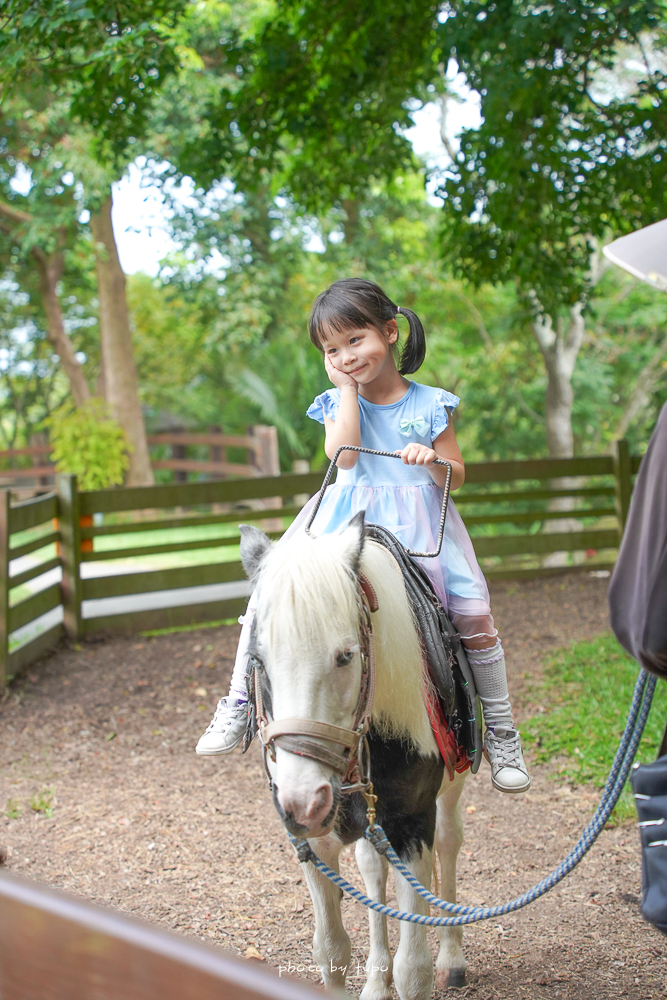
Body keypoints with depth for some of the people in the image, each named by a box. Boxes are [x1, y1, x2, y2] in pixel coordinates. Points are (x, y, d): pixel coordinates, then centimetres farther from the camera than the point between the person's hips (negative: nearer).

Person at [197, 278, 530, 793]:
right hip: (346, 518, 1)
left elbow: (456, 476, 3)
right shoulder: (338, 402, 5)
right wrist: (348, 388, -10)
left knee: (475, 617, -13)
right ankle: (239, 703, 1)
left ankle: (501, 731, 5)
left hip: (417, 523, -1)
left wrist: (432, 459, -19)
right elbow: (343, 455, -14)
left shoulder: (429, 405, 2)